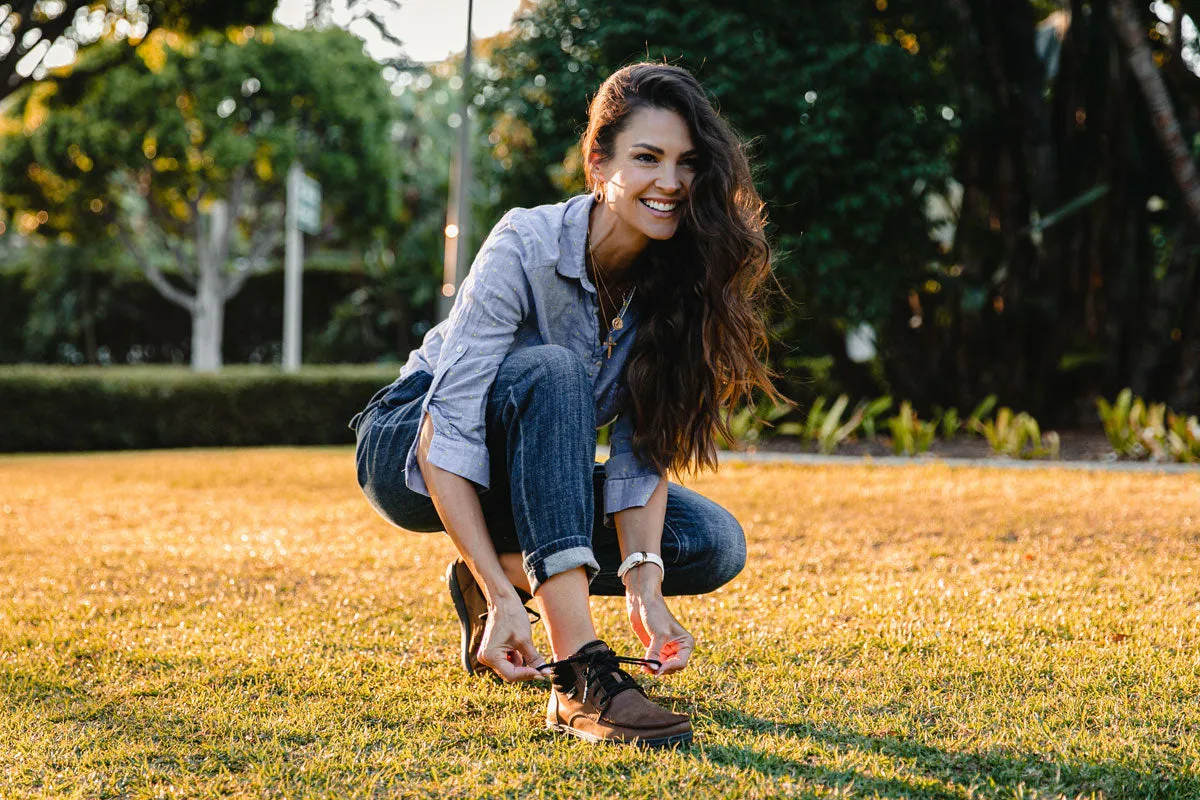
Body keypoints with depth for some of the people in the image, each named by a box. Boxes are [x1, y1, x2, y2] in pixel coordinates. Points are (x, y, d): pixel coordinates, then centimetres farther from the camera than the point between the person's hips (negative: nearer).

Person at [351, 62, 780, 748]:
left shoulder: (672, 280, -11)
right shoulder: (525, 247, -27)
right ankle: (581, 677, -43)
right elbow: (449, 433, -33)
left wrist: (644, 581, -29)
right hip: (412, 456, -5)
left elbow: (644, 449, -13)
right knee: (551, 371, -37)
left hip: (531, 475, 5)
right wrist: (503, 598, -40)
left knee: (716, 544, -13)